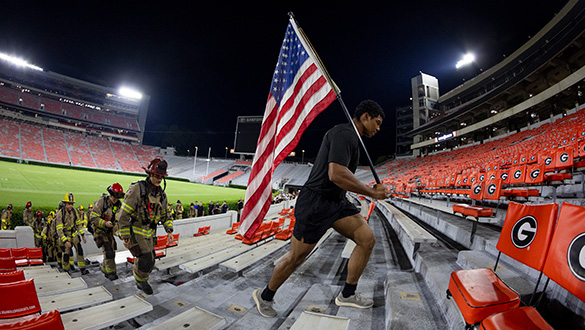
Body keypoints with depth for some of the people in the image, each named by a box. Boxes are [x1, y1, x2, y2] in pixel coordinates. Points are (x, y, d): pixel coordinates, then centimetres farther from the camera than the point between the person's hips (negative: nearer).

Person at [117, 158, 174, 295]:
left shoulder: (161, 194, 1)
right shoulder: (137, 189, -20)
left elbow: (166, 214, 11)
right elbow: (123, 214, -18)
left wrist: (169, 231, 1)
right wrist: (125, 237, -16)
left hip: (149, 233, 7)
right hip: (135, 232, -6)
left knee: (149, 263, 14)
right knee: (145, 260, -11)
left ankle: (140, 283, 40)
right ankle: (140, 279, 20)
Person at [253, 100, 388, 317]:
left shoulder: (350, 136, 16)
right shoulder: (344, 133, -17)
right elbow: (336, 174, -30)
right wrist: (372, 193, -20)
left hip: (336, 202, 10)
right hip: (315, 203, -10)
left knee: (367, 239, 3)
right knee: (296, 257, 3)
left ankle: (347, 295, 20)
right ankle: (264, 296, 29)